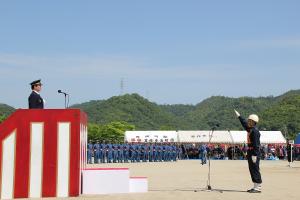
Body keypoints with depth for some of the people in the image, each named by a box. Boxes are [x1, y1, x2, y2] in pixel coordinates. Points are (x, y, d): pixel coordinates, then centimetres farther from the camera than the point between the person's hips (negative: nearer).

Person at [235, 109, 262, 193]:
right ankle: (256, 186, 19)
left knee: (255, 170, -6)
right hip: (250, 152, 10)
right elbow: (244, 123, 33)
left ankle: (258, 188, -2)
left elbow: (256, 144, -21)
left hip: (254, 153, -10)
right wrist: (238, 116, 41)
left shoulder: (255, 131, -16)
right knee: (252, 170, 13)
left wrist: (254, 155, -23)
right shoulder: (250, 129, 12)